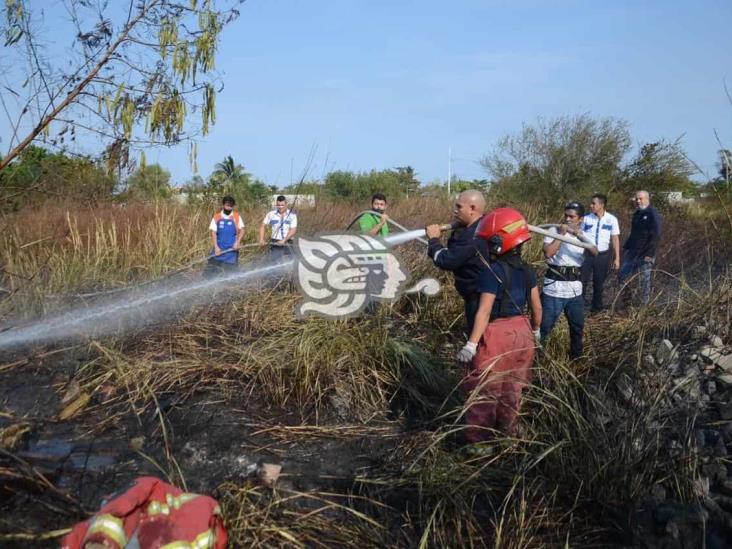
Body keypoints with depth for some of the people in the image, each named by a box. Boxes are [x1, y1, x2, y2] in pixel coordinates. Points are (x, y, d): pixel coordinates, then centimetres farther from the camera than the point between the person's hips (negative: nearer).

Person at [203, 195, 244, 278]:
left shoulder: (237, 217, 2)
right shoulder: (216, 218, 2)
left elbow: (242, 230, 1)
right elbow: (213, 232, 2)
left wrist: (237, 242, -14)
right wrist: (216, 247, -8)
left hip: (231, 249, -1)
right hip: (219, 249, 1)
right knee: (210, 271, -3)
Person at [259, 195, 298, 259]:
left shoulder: (292, 215, -1)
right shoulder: (271, 214, 5)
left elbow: (293, 230, -8)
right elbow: (263, 226, 10)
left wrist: (284, 240, -19)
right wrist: (261, 239, -2)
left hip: (287, 245, -1)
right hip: (274, 245, 1)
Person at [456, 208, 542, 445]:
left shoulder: (492, 271, -18)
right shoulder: (527, 270, 2)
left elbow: (484, 311, -21)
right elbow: (536, 306, 9)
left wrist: (471, 344, -19)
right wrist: (535, 330, 26)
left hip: (497, 333, -7)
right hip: (521, 331, 7)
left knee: (486, 391, 5)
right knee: (512, 388, 19)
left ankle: (478, 440, 14)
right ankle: (508, 432, 33)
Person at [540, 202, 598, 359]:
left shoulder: (583, 235, 8)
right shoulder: (554, 231, -4)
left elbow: (595, 253, -11)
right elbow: (548, 253, -18)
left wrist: (581, 236, -23)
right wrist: (561, 234, -17)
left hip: (575, 290, 5)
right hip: (553, 289, -5)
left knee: (578, 327, 18)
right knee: (544, 327, -3)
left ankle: (576, 357, 36)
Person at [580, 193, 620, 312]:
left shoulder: (612, 219, -4)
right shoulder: (586, 218, -2)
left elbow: (615, 239, 2)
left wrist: (617, 258, 1)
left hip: (603, 255, 0)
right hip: (587, 254, 0)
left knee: (599, 283, 12)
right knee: (582, 281, -1)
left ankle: (597, 307, 27)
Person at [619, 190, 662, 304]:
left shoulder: (653, 214, -13)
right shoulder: (637, 213, 13)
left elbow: (656, 236, -18)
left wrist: (649, 254, -21)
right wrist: (626, 247, 15)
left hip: (645, 255, -8)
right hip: (632, 252, 8)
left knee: (645, 279, 0)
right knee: (622, 275, 8)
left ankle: (644, 304, 11)